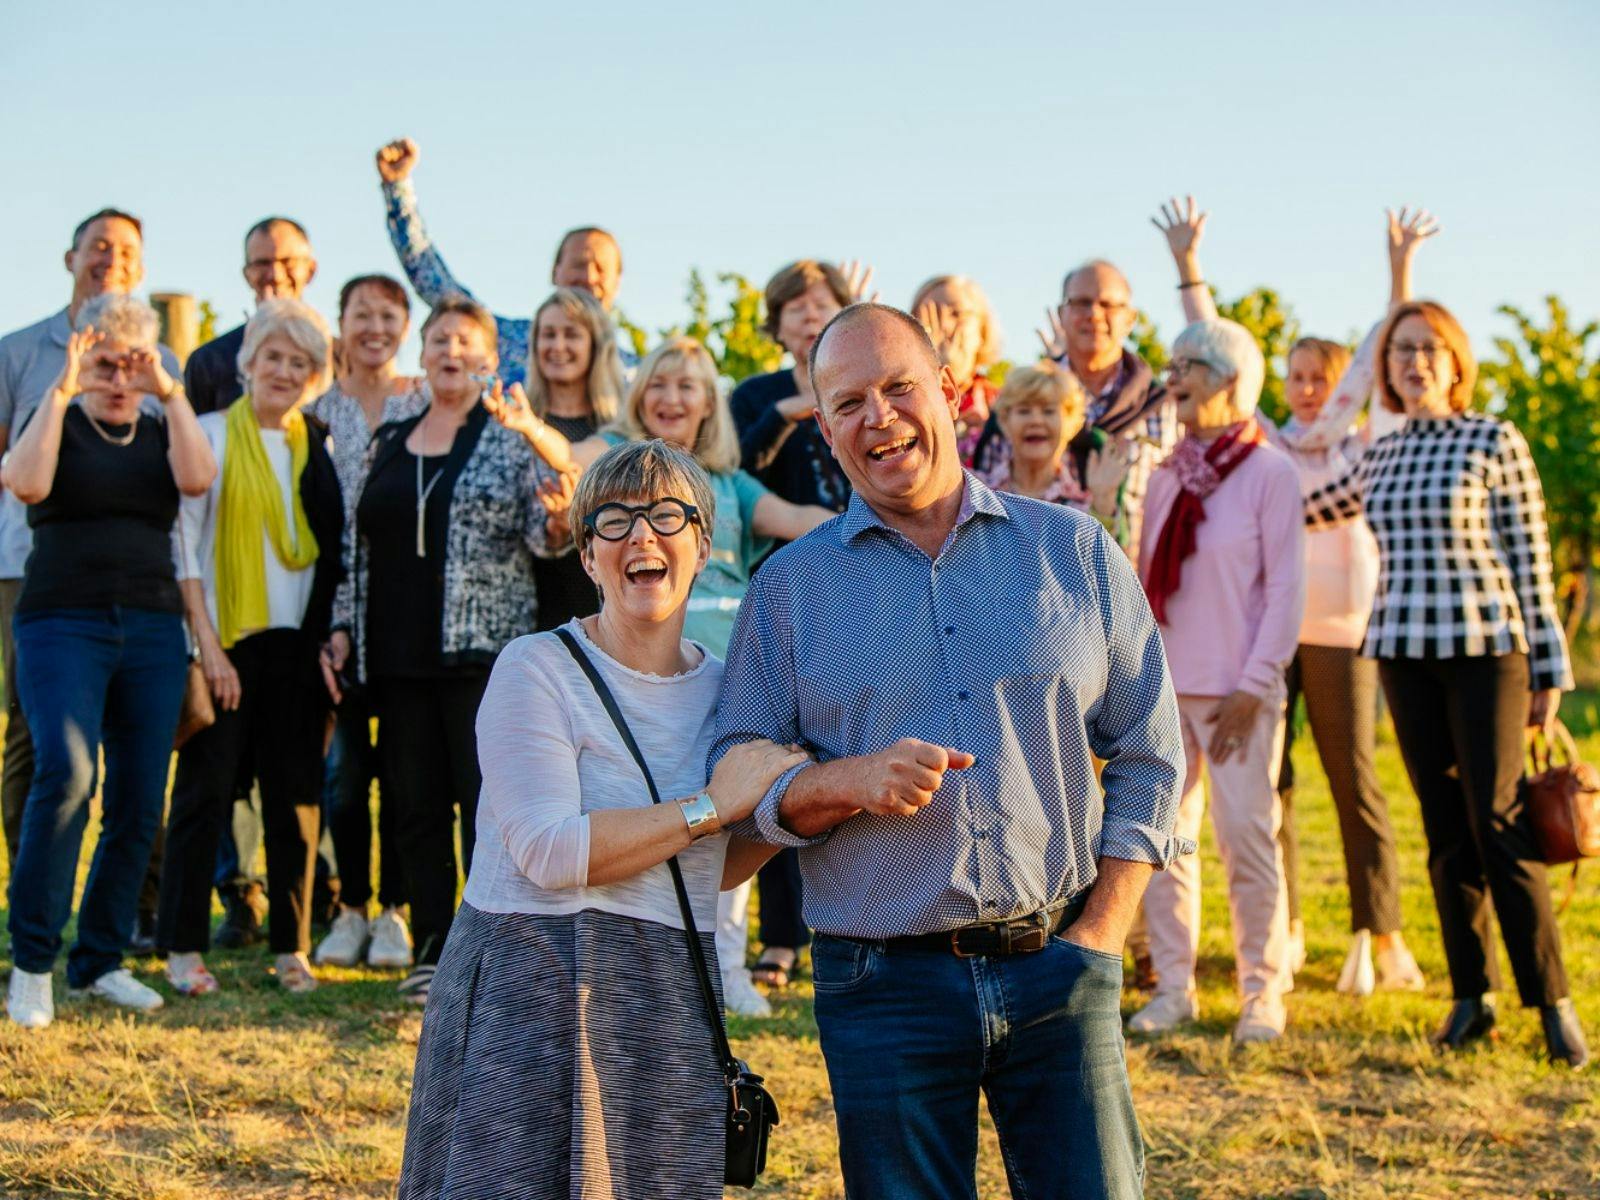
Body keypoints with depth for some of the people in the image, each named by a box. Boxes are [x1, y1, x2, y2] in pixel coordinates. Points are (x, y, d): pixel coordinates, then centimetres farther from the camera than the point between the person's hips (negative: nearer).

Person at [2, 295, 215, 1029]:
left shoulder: (162, 432, 14)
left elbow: (197, 479, -7)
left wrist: (170, 392, -9)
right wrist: (61, 390, -13)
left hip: (152, 630, 4)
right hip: (63, 625, -4)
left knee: (139, 803, 1)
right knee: (67, 773, -23)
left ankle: (100, 962, 13)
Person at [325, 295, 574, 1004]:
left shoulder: (510, 439, 2)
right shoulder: (387, 442, 15)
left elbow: (540, 535, -4)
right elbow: (358, 542, 18)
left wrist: (557, 518, -26)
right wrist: (342, 626, 11)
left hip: (483, 646, -4)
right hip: (399, 651, 5)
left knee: (488, 800, -6)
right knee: (415, 805, 6)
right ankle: (434, 950, 13)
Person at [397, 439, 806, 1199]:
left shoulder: (723, 689, 11)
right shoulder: (536, 669, -7)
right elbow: (551, 854, -18)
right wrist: (712, 806, -14)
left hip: (670, 1009, 5)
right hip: (532, 994, -5)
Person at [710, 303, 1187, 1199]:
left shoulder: (1074, 549, 7)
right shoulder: (791, 587, 6)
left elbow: (1148, 754, 9)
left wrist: (1101, 932, -1)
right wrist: (848, 782, -16)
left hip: (1056, 968, 0)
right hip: (884, 984, 0)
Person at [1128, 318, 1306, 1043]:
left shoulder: (1269, 473, -5)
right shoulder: (1165, 475, 11)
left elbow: (1285, 587, -7)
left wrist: (1255, 686, -11)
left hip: (1237, 693, -5)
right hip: (1163, 687, 5)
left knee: (1248, 839, -4)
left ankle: (1262, 991, 6)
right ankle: (1174, 986, 13)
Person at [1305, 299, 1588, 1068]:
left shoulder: (1495, 442, -3)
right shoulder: (1381, 456, 11)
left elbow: (1530, 559, -3)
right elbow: (1314, 508, 31)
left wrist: (1550, 672, -4)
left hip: (1485, 650, -4)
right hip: (1404, 652, 5)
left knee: (1499, 824, -8)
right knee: (1445, 830, 6)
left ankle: (1552, 1001, 0)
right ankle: (1471, 996, 13)